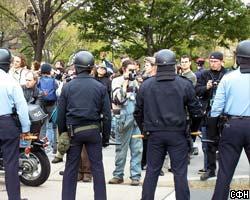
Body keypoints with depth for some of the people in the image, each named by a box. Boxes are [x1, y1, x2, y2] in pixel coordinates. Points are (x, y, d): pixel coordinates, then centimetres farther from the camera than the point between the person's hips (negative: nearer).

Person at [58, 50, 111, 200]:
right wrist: (106, 136, 8)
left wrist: (62, 134, 13)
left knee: (71, 168, 8)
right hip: (93, 130, 0)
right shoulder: (100, 87, -1)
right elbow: (107, 114, 0)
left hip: (73, 131, 0)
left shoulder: (67, 87, -1)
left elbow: (61, 114, 3)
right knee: (97, 167, 6)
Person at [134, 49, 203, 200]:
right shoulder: (185, 84, -6)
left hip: (155, 134, 2)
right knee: (180, 172, 4)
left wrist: (144, 129, 20)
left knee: (152, 171, 12)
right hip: (178, 133, -2)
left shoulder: (146, 85, 0)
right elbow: (196, 110, -2)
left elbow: (138, 112, 7)